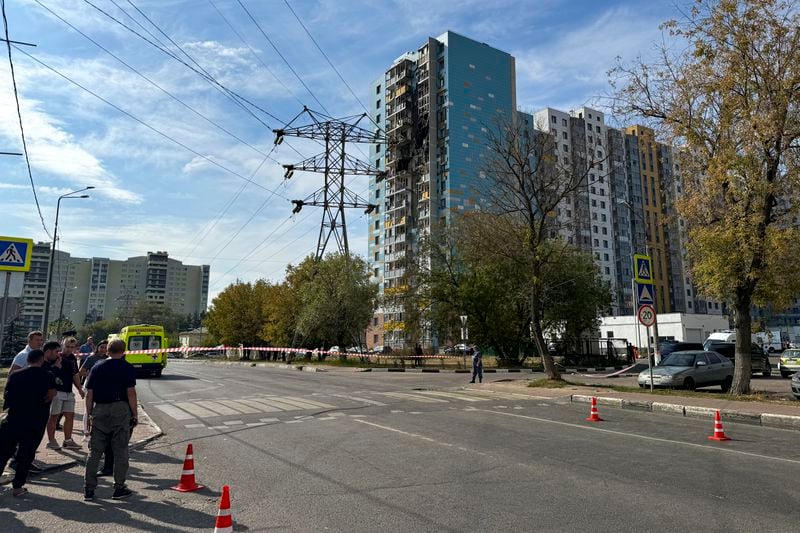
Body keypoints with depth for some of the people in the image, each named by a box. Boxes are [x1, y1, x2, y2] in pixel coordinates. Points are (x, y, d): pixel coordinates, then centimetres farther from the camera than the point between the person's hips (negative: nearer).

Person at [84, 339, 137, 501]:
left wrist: (89, 415, 13)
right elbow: (131, 392, -8)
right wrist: (135, 414, -2)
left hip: (99, 410, 4)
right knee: (120, 451, 4)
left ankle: (89, 489, 14)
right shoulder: (127, 368, -2)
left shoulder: (97, 367, 9)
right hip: (120, 410, -3)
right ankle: (119, 489, 10)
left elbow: (89, 394, 7)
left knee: (94, 451, 10)